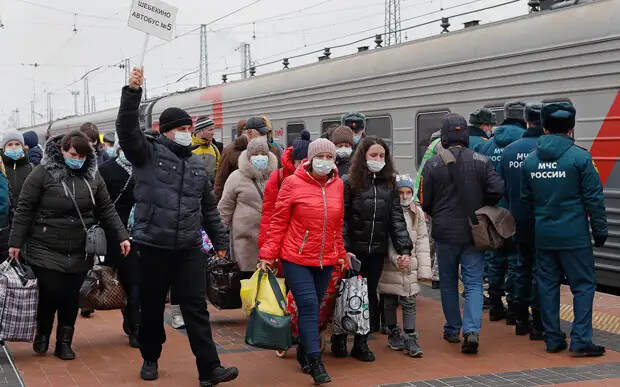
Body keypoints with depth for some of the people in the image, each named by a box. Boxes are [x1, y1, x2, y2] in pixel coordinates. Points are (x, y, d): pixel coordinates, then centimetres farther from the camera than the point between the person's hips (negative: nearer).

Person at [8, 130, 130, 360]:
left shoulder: (92, 176, 5)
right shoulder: (43, 173, -8)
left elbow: (107, 210, 9)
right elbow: (24, 209, -5)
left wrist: (121, 236, 1)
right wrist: (15, 242, -6)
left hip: (79, 253, 4)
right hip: (46, 251, -3)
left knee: (71, 298, 7)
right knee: (50, 294, -5)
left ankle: (64, 343, 23)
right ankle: (42, 333, 23)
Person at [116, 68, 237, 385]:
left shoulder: (197, 165, 14)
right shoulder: (148, 153, 0)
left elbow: (209, 208, 20)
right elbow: (127, 129, -18)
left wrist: (220, 241, 21)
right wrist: (132, 93, -29)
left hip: (189, 250, 3)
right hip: (153, 247, -3)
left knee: (196, 309, 0)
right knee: (152, 308, 11)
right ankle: (150, 359, 30)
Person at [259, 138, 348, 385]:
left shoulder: (337, 185, 7)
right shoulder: (293, 183, -7)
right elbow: (278, 221, -4)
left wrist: (340, 254, 20)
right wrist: (268, 254, -6)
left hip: (325, 260, 5)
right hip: (296, 258, -5)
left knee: (314, 306, 10)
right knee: (308, 305, -10)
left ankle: (303, 352, 27)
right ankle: (315, 363, -8)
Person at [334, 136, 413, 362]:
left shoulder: (389, 184, 8)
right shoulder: (350, 183, -3)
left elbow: (396, 218, 6)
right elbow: (341, 218, -6)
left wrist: (404, 248, -3)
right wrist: (344, 249, -15)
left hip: (376, 251, 3)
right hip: (353, 250, -3)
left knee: (369, 296, 8)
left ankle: (361, 344, 18)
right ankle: (339, 339, 20)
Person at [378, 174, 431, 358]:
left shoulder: (417, 213, 5)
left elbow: (422, 241, 7)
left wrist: (424, 268, 2)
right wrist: (396, 258, -25)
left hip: (410, 266, 2)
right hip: (390, 266, -2)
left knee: (409, 303, -1)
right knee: (389, 302, 10)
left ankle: (411, 339, 3)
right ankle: (394, 334, 27)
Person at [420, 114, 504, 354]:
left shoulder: (432, 164, -7)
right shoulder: (481, 161, -4)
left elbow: (424, 202, -3)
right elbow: (497, 190, -9)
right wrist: (480, 208, 10)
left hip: (445, 233, 0)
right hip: (474, 233, 0)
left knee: (448, 282, 15)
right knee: (474, 283, 3)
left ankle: (452, 330, 23)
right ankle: (471, 330, -14)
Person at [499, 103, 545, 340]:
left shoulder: (509, 150, 3)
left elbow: (501, 187, 9)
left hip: (518, 221, 5)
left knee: (522, 267, 17)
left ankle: (521, 320, 23)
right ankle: (538, 324, 5)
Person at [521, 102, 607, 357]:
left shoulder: (530, 160, 5)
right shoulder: (579, 157, -9)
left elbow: (526, 200, 13)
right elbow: (594, 199, -8)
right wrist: (600, 231, 1)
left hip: (543, 236, 4)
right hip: (574, 235, -4)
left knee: (547, 285, 11)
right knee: (583, 285, 4)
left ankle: (553, 339, 15)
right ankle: (580, 340, 0)